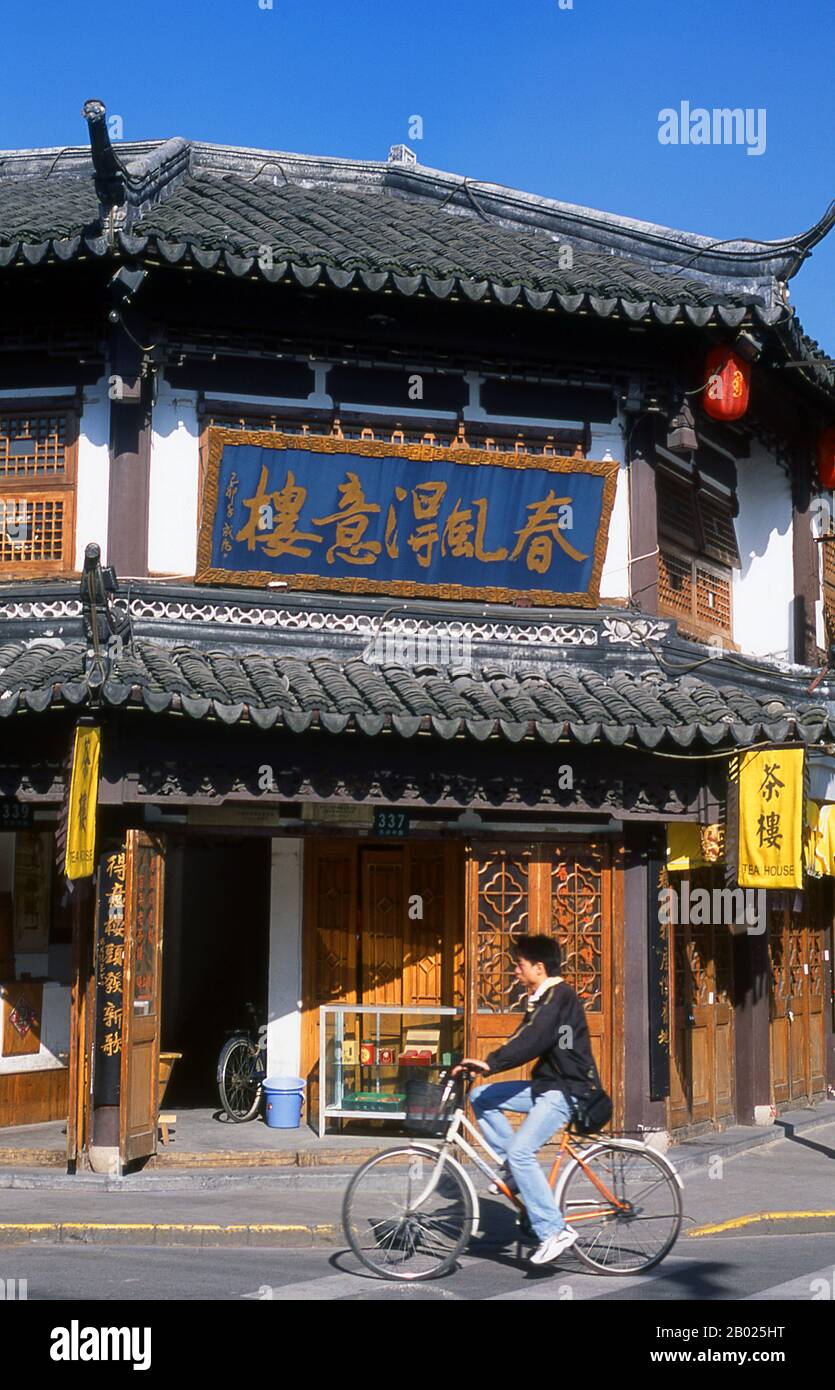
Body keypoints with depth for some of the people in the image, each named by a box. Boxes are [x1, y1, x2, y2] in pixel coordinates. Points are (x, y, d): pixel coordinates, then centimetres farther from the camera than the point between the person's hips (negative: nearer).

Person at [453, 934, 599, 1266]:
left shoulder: (559, 995, -16)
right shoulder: (543, 997, 15)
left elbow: (532, 1040, -29)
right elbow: (526, 1041, 17)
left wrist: (491, 1063, -36)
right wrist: (487, 1063, 7)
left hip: (566, 1090, -10)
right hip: (547, 1084, 10)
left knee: (520, 1152, -21)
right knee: (481, 1097, 3)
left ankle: (554, 1232, -16)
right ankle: (514, 1170, 6)